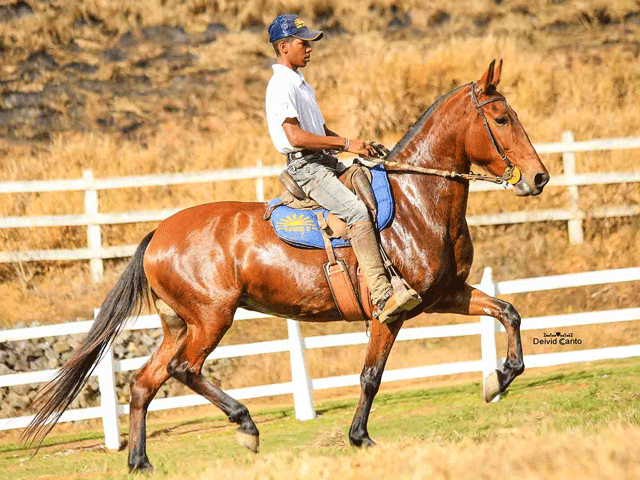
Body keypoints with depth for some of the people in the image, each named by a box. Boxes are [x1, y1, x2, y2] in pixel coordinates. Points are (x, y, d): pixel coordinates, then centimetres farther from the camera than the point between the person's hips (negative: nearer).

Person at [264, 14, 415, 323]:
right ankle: (382, 297, -33)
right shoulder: (281, 86, -13)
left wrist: (355, 144, 11)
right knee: (357, 210, -26)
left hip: (325, 162, 11)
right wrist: (345, 144, -21)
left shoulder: (300, 83, 19)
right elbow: (295, 136, -23)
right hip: (305, 167, -11)